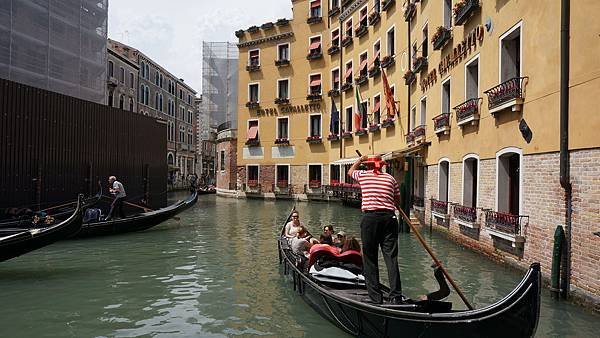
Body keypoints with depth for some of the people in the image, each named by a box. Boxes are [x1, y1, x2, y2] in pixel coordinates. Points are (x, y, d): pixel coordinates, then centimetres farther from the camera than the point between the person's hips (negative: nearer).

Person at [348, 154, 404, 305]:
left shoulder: (363, 175, 8)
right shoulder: (390, 178, 12)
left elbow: (350, 172, 30)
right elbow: (397, 201, 17)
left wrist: (360, 160, 43)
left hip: (370, 218, -2)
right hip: (389, 218, 2)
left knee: (370, 259, 5)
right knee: (391, 257, 2)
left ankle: (375, 297, 8)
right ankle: (396, 296, 0)